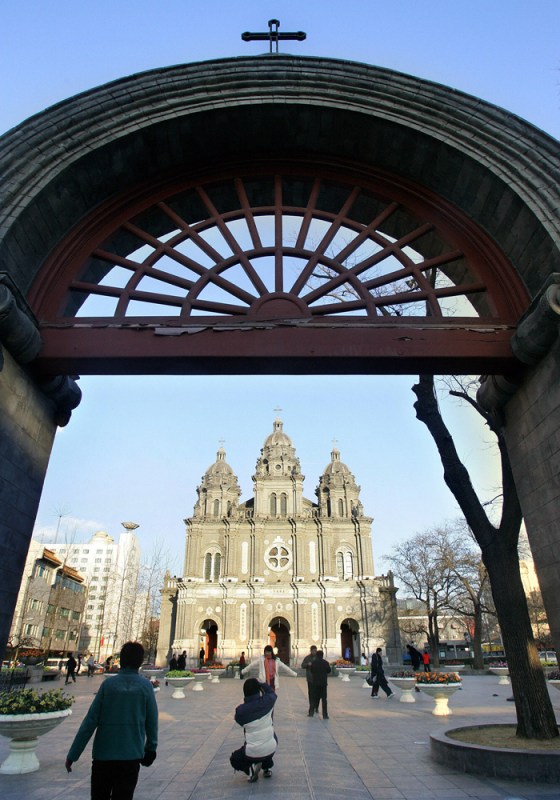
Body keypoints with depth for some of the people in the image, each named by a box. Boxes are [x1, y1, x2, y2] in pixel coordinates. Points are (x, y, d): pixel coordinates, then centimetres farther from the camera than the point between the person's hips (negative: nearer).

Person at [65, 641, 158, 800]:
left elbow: (90, 722, -7)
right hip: (131, 757, -1)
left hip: (103, 756, 1)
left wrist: (73, 754, 2)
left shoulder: (108, 685, -7)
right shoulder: (145, 686, -7)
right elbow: (152, 722, -1)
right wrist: (151, 748, 16)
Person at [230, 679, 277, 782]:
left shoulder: (240, 710, -15)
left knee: (234, 759, 26)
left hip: (253, 752, -3)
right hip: (271, 749, 3)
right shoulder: (267, 701, -13)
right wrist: (262, 684, 16)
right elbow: (272, 693, 11)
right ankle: (268, 768, 27)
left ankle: (251, 768, 1)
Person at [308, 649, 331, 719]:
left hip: (314, 683, 1)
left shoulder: (313, 662, -7)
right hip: (323, 683, -1)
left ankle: (311, 712, 11)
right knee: (324, 699, 5)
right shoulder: (325, 663, -7)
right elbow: (329, 671, 5)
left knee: (314, 698, 13)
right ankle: (325, 715, 3)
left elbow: (311, 670, 2)